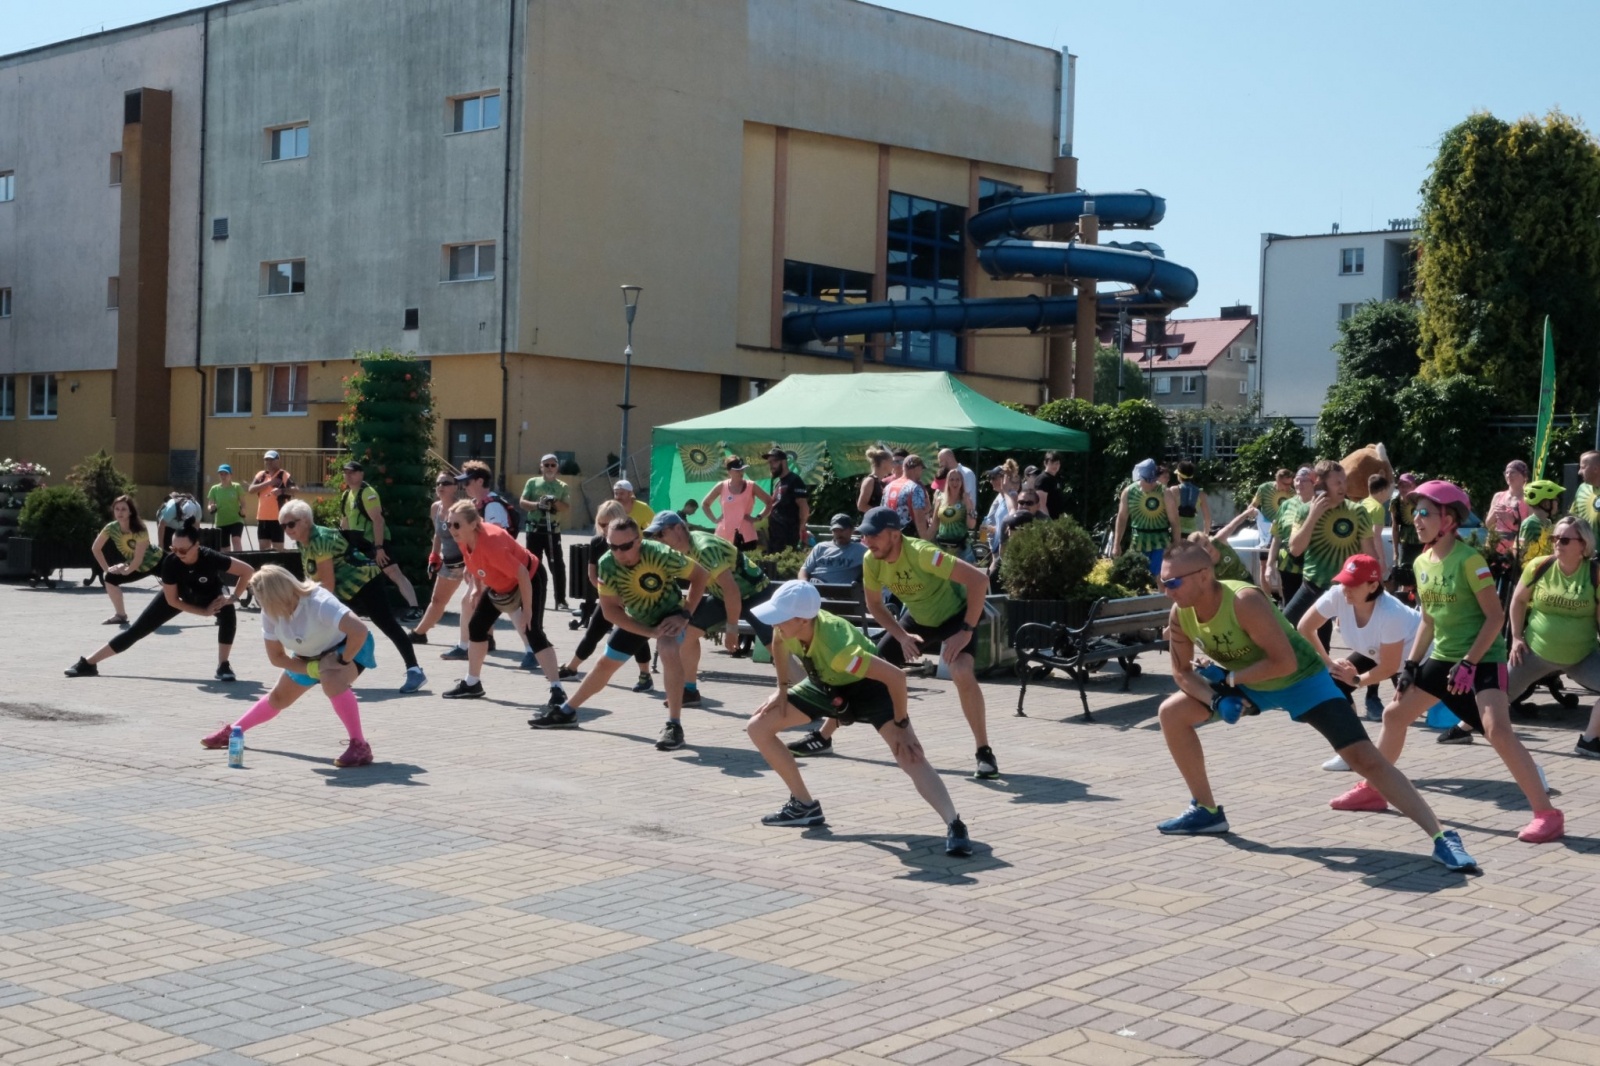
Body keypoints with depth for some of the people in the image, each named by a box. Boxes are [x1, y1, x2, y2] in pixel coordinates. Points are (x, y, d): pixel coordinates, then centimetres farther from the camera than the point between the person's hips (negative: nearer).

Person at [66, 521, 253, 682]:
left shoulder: (211, 558, -40)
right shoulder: (170, 562, -34)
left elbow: (247, 571, -31)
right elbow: (172, 600, -22)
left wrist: (233, 597, -34)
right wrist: (204, 611, -25)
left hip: (211, 595, -1)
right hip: (178, 595, 1)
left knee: (228, 612, -36)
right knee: (137, 630, 1)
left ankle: (223, 666, -24)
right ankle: (88, 663, 12)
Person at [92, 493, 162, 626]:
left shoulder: (139, 529, -31)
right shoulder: (111, 528, -18)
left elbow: (139, 558, -28)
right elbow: (95, 548, -5)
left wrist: (127, 570, -16)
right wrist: (107, 568, -7)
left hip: (156, 561, -4)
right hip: (136, 566, 4)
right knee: (110, 579, -12)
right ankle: (120, 615, 2)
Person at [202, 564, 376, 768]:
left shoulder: (319, 603, -39)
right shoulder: (270, 612, -17)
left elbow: (359, 630, -49)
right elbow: (276, 657, -9)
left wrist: (342, 661, -36)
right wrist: (312, 668, -23)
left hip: (348, 647, -7)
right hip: (309, 656, 7)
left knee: (331, 681, -37)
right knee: (278, 698, 16)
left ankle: (360, 746, -31)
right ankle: (232, 731, 41)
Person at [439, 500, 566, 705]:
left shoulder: (491, 544, -39)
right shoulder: (463, 539, -16)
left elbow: (522, 574, -34)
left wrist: (527, 610, -29)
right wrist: (477, 588, 1)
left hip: (530, 580, -9)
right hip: (499, 585, 9)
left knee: (533, 633, -20)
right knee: (476, 625, 11)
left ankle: (557, 690, -21)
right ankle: (472, 684, 27)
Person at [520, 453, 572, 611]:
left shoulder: (562, 487, 6)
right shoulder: (532, 482, 5)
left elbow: (568, 508, -1)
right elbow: (522, 503, 0)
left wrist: (555, 502, -19)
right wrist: (537, 505, -18)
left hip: (553, 530, 0)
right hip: (534, 530, 0)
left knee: (557, 565, -4)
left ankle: (561, 601, -2)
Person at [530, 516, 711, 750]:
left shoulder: (660, 555, -36)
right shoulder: (607, 564, -27)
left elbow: (699, 575, -21)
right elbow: (610, 610, -22)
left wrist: (685, 615, -28)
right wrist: (649, 632, -30)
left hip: (669, 611, -4)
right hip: (635, 618, 4)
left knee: (669, 652, -33)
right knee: (605, 663, 13)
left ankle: (674, 724, -26)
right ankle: (567, 712, 34)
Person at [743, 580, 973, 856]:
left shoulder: (836, 645, -44)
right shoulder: (790, 626, -26)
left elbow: (895, 676, -40)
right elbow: (779, 644, 3)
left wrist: (901, 725, -29)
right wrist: (782, 689, 4)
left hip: (869, 687, -7)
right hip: (825, 686, 7)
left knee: (910, 757, -28)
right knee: (758, 727, 2)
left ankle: (955, 827, -34)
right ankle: (804, 805, 12)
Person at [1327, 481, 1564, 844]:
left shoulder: (1469, 559, -18)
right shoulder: (1422, 562, 5)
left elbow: (1495, 617, -17)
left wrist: (1469, 663, -22)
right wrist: (1410, 664, 10)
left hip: (1483, 659, -8)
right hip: (1443, 657, 8)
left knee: (1498, 730, -25)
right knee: (1394, 714, 13)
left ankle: (1546, 813, -20)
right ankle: (1373, 790, 31)